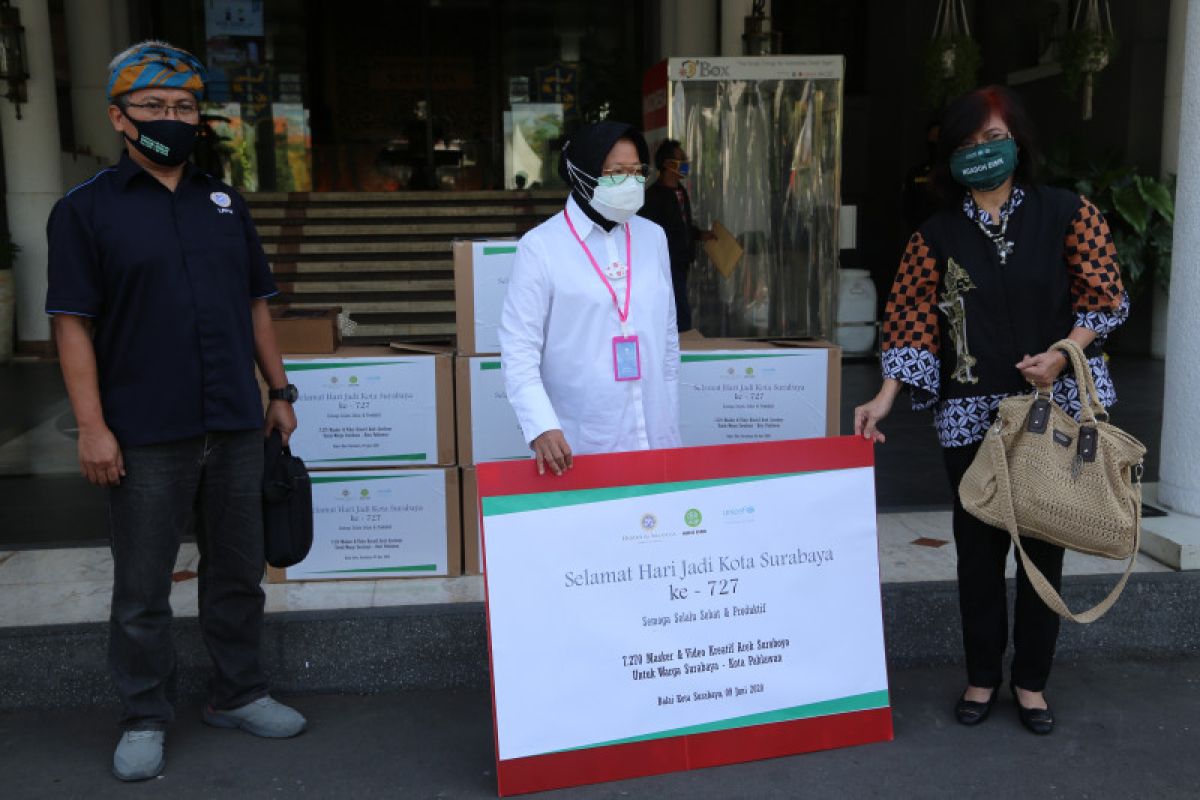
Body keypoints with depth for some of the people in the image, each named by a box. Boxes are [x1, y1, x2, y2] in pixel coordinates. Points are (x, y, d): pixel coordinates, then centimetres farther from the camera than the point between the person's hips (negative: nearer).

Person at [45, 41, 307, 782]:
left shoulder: (226, 204, 11)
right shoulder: (86, 209, -2)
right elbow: (73, 324, -6)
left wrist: (281, 392, 11)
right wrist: (92, 426, -12)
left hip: (236, 427, 4)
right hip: (145, 436, -4)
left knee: (238, 573, 13)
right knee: (143, 588, 6)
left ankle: (238, 693, 29)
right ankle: (145, 718, 22)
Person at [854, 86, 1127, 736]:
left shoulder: (1065, 213, 2)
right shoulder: (937, 235, 5)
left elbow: (1103, 296, 0)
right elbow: (912, 320, 0)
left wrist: (1061, 354, -16)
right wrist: (886, 397, -11)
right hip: (971, 414, 1)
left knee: (1043, 546, 8)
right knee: (979, 547, 7)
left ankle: (1031, 680, 23)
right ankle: (981, 676, 24)